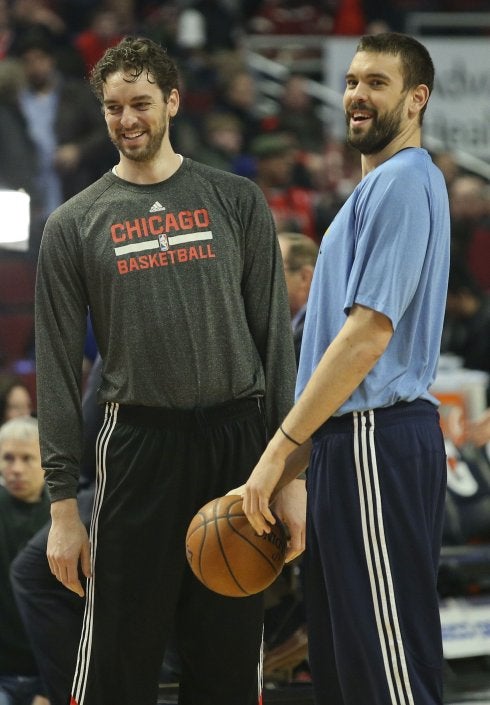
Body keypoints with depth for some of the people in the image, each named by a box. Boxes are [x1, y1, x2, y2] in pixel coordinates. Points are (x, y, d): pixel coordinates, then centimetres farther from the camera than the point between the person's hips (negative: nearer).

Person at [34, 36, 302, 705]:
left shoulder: (235, 200, 8)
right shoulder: (76, 224, 6)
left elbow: (275, 338, 6)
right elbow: (58, 371, 5)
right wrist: (62, 504, -1)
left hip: (238, 444, 1)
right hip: (139, 444, -1)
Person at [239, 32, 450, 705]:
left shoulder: (403, 183, -12)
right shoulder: (378, 187, 21)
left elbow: (368, 333, -20)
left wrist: (281, 448, -19)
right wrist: (296, 459, 20)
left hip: (374, 444, -11)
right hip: (351, 444, 11)